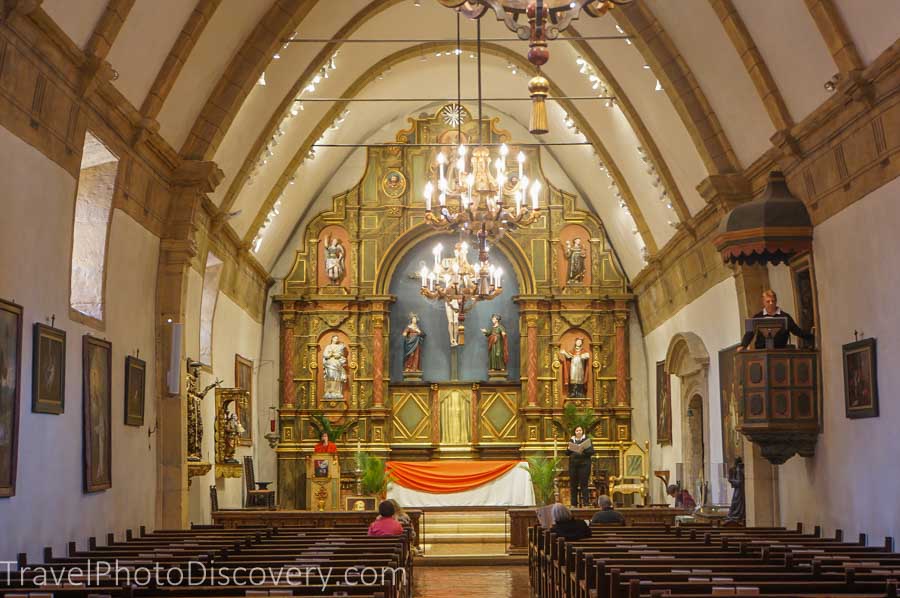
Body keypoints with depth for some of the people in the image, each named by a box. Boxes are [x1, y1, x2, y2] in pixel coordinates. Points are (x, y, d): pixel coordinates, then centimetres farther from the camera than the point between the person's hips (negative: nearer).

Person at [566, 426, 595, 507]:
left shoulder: (586, 439, 5)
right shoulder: (571, 440, 14)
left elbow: (592, 452, -4)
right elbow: (566, 453, 14)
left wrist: (584, 450, -20)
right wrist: (568, 449, -8)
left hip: (584, 464, -3)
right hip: (573, 464, 3)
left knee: (584, 484, -6)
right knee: (573, 484, 3)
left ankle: (586, 503, -3)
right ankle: (573, 503, 9)